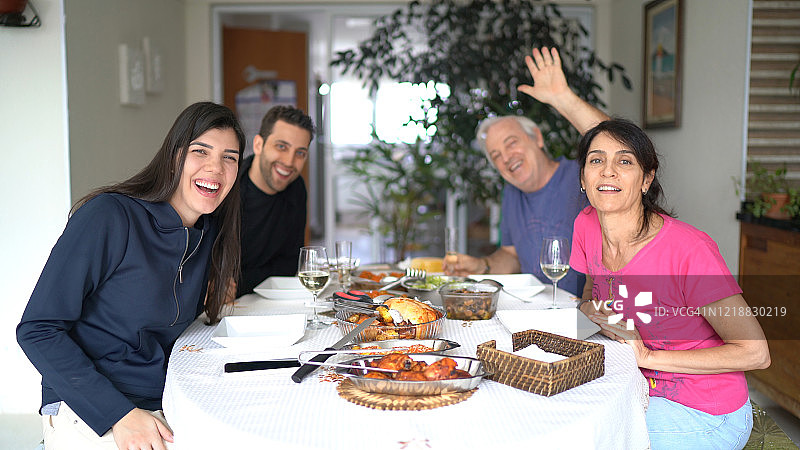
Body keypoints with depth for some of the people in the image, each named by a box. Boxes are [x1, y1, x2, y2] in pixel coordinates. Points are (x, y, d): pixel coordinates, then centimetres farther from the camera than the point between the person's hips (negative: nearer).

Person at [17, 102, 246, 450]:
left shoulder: (211, 233, 6)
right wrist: (119, 414, -21)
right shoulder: (107, 218, -14)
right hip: (88, 415, -6)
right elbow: (37, 330, -15)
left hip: (167, 409, 6)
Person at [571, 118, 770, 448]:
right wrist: (595, 312, -12)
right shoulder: (587, 225, -7)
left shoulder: (689, 249, -25)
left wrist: (647, 356, -22)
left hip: (704, 416, -5)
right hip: (640, 388, 6)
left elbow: (755, 352, -20)